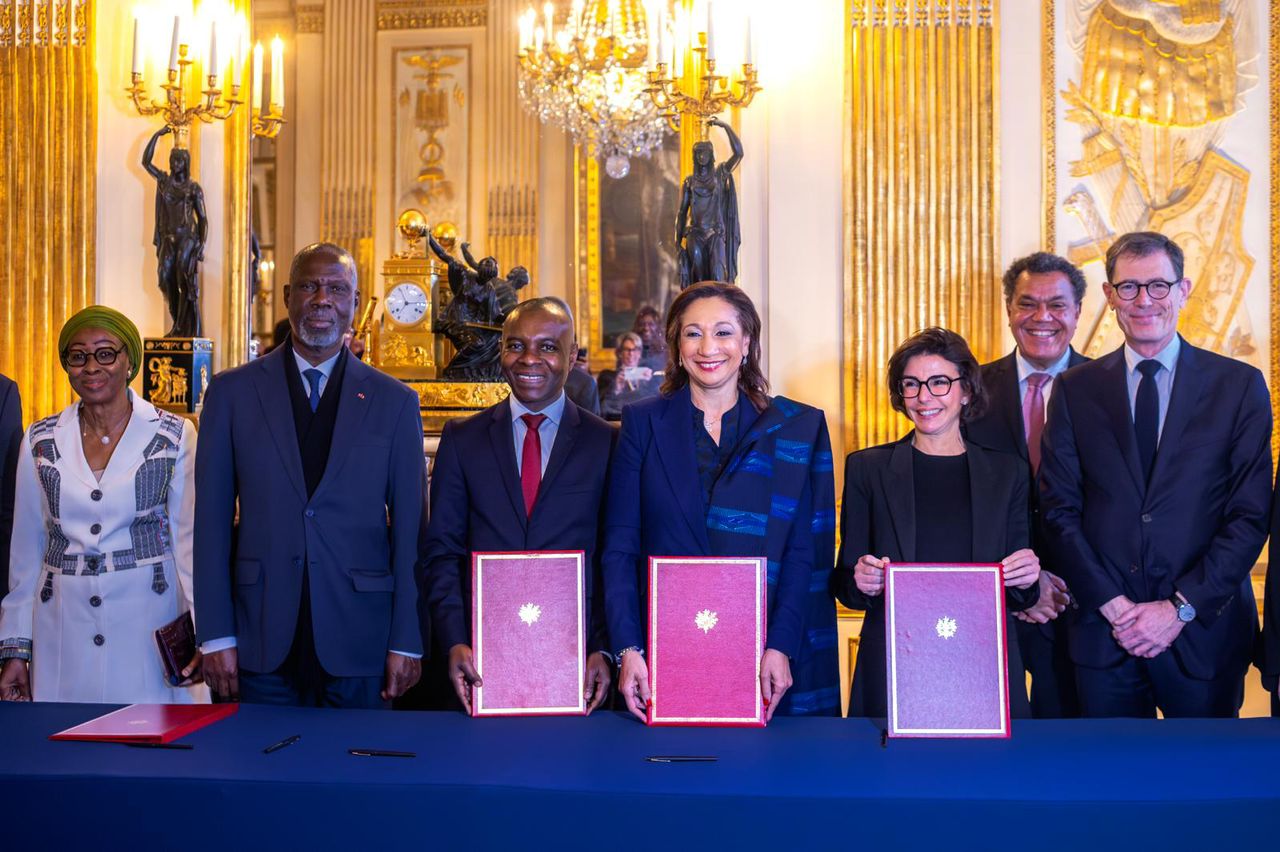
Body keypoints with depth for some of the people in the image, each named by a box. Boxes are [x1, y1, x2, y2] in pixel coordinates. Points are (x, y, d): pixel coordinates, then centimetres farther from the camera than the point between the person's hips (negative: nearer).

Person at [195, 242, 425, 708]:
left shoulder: (394, 401, 3)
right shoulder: (233, 391, 4)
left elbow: (409, 527, 2)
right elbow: (212, 518, 3)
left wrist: (407, 641, -2)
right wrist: (216, 634, -1)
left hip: (359, 638, 0)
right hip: (263, 636, 1)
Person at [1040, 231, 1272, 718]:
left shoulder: (1240, 385, 0)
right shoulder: (1075, 390, 4)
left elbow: (1251, 515, -4)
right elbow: (1059, 509, 0)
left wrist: (1181, 608, -11)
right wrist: (1112, 604, -9)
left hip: (1205, 631, -1)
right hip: (1103, 633, 1)